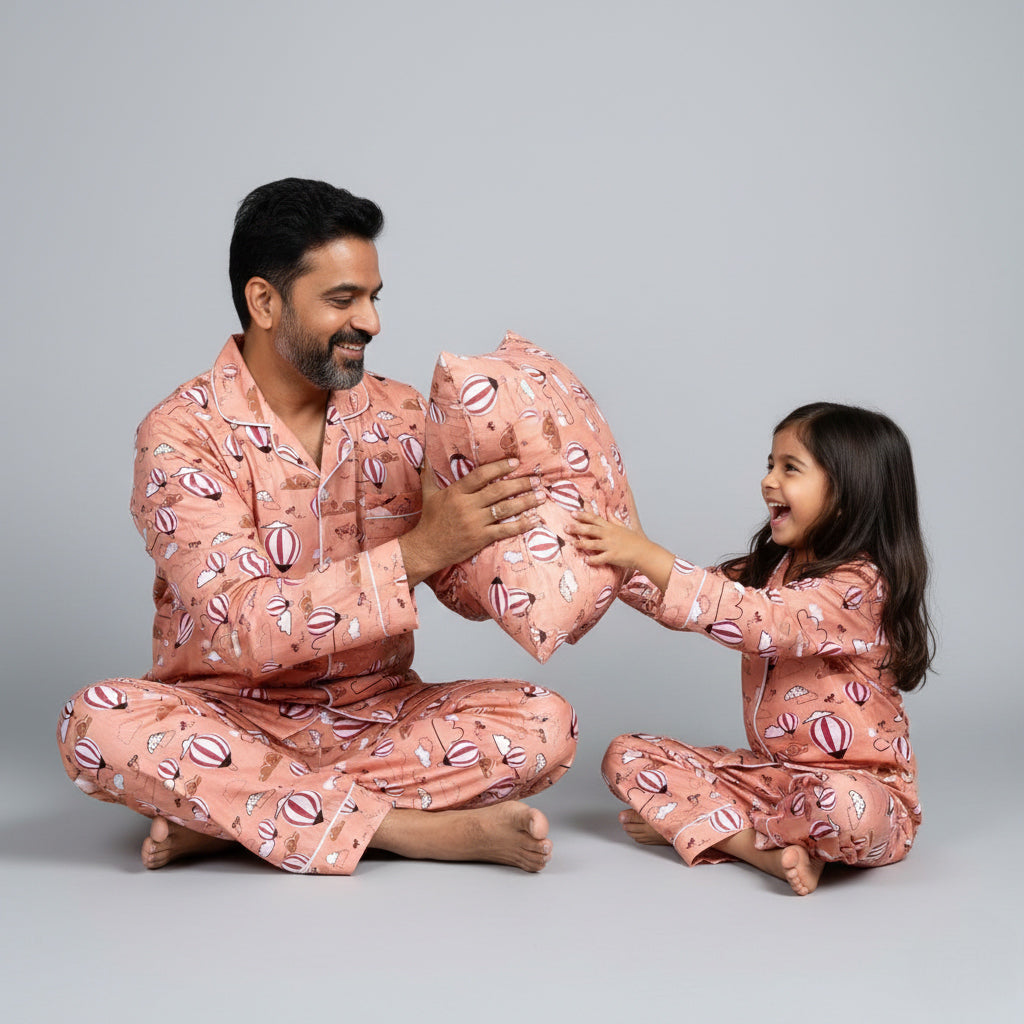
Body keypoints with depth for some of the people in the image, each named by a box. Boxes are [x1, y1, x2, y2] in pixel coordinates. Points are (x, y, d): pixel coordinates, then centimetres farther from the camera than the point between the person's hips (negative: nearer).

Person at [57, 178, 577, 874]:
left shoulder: (400, 415, 3)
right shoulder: (181, 435, -11)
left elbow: (471, 593, 3)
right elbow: (246, 628, -23)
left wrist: (493, 532, -20)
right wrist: (413, 552, -30)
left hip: (376, 716, 4)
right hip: (231, 722, -3)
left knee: (548, 724, -21)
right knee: (100, 722, -32)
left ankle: (221, 814, -21)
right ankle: (414, 829, -28)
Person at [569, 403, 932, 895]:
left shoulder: (859, 586, -19)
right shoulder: (769, 567, 10)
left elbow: (758, 621, -32)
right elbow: (680, 599, 9)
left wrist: (647, 556, -34)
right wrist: (617, 557, -6)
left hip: (857, 781, -8)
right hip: (769, 773, 8)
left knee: (844, 808, -42)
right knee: (626, 756, -3)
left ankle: (694, 824, -15)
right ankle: (768, 851, -17)